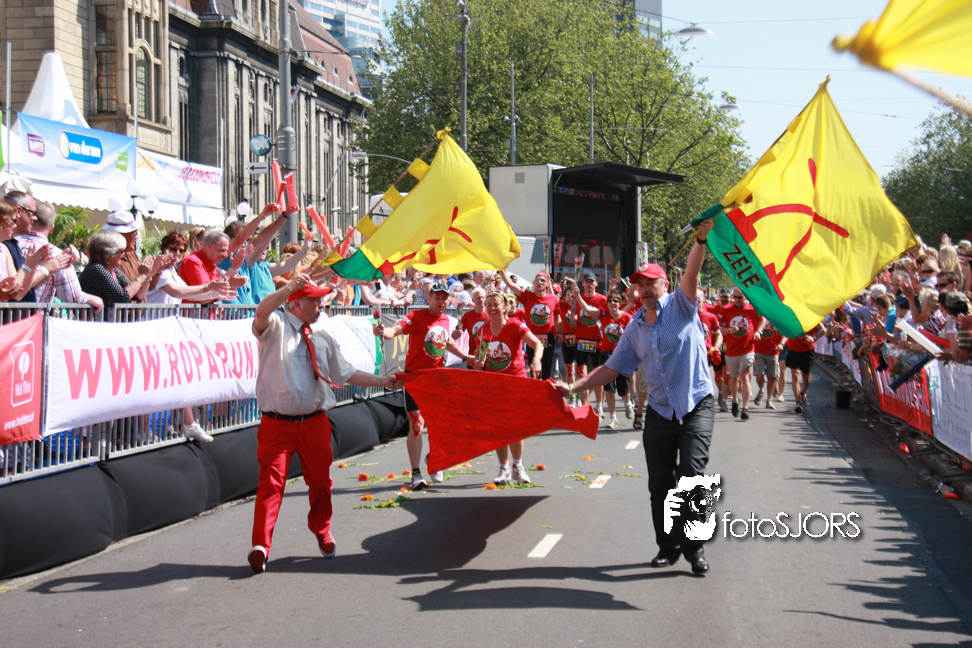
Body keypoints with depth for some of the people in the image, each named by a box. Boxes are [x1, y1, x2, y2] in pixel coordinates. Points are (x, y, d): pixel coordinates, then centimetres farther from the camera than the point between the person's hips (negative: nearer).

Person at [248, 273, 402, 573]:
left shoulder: (321, 338, 13)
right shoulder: (276, 327, -3)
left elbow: (345, 373, 20)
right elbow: (261, 313, -27)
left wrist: (381, 380, 16)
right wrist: (288, 289, -39)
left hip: (315, 422, 5)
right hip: (278, 422, -5)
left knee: (320, 481, 13)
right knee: (271, 481, -10)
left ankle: (322, 533, 35)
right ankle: (261, 545, -9)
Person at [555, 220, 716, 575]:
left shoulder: (681, 306, -1)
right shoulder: (635, 328, 11)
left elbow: (691, 274, -20)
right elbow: (612, 368, 15)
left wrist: (701, 241, -37)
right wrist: (573, 387, 6)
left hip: (697, 406, -5)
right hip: (659, 410, 5)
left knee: (691, 475, -13)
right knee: (659, 483, 4)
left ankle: (694, 547, -2)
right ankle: (668, 546, 18)